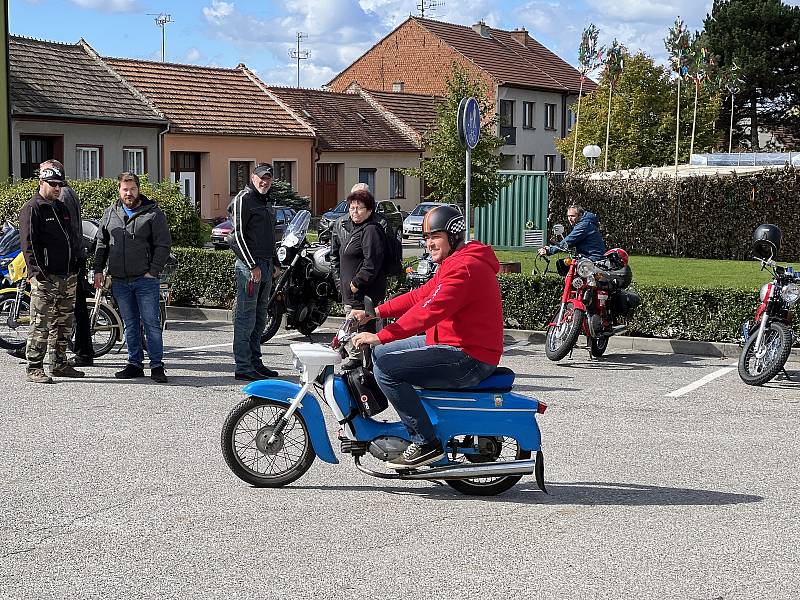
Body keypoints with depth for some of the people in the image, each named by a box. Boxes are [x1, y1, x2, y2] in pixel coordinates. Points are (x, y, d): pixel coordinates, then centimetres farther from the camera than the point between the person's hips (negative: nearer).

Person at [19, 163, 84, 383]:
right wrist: (36, 272, -22)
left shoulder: (61, 208, 19)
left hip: (68, 277, 8)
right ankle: (34, 368, -5)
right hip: (46, 278, -8)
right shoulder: (32, 209, -6)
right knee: (41, 324, -8)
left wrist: (75, 268, 20)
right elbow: (29, 244, -14)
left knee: (64, 324, 13)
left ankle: (59, 364, 22)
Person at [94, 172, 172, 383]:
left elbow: (163, 245, -4)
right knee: (130, 324, 11)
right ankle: (135, 364, 17)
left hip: (145, 279, -4)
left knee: (151, 323, -4)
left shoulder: (153, 213, -2)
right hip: (120, 281, 4)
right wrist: (98, 270, 9)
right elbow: (101, 243, 18)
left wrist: (153, 271, -10)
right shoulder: (110, 213, 12)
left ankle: (157, 366, 1)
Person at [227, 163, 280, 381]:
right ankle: (243, 367, -7)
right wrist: (252, 266, -18)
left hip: (266, 266, 9)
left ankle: (255, 362, 20)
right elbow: (237, 236, -15)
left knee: (260, 317, 13)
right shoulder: (244, 199, -8)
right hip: (249, 265, -9)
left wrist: (274, 263, 20)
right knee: (246, 316, -8)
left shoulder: (267, 202, 20)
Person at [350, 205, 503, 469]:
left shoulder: (464, 268, -19)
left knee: (385, 366, -20)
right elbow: (420, 296, 19)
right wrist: (373, 313, 10)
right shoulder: (453, 264, 18)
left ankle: (425, 443, -16)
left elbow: (430, 311, -27)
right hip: (452, 344, 11)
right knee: (381, 353, 16)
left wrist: (380, 337, -27)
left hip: (468, 358, -11)